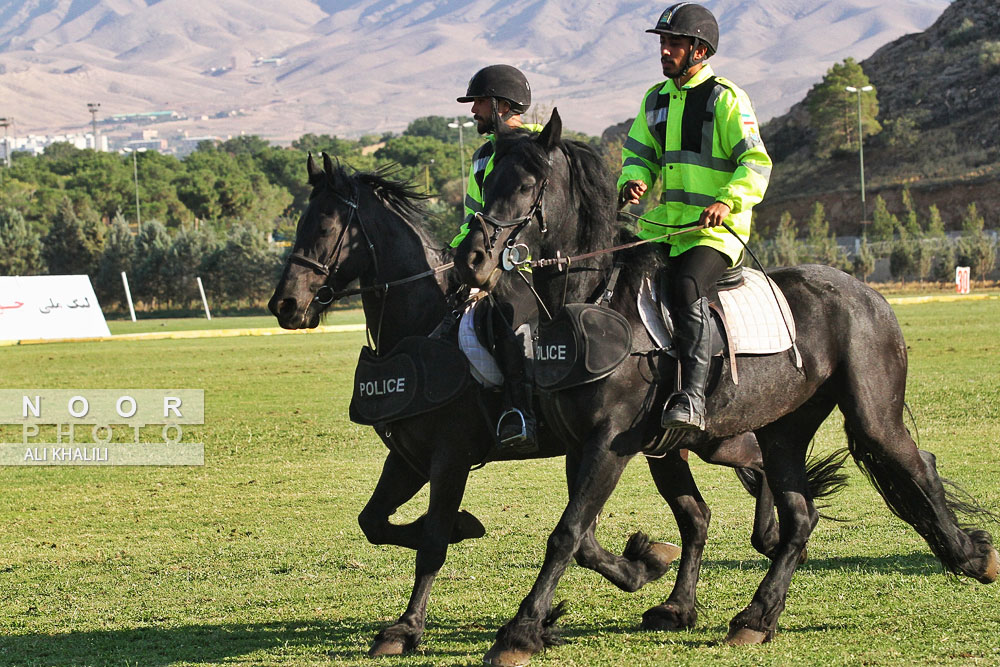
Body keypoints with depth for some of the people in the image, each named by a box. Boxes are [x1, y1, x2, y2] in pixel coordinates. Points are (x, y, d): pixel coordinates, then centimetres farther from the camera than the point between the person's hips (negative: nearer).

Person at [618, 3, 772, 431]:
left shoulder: (726, 99, -4)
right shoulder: (656, 99, 16)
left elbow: (756, 164, -9)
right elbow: (640, 153, 22)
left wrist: (727, 201, -25)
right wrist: (633, 181, -2)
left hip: (716, 229, -8)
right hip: (662, 226, 8)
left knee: (688, 288, -32)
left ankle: (692, 398, -38)